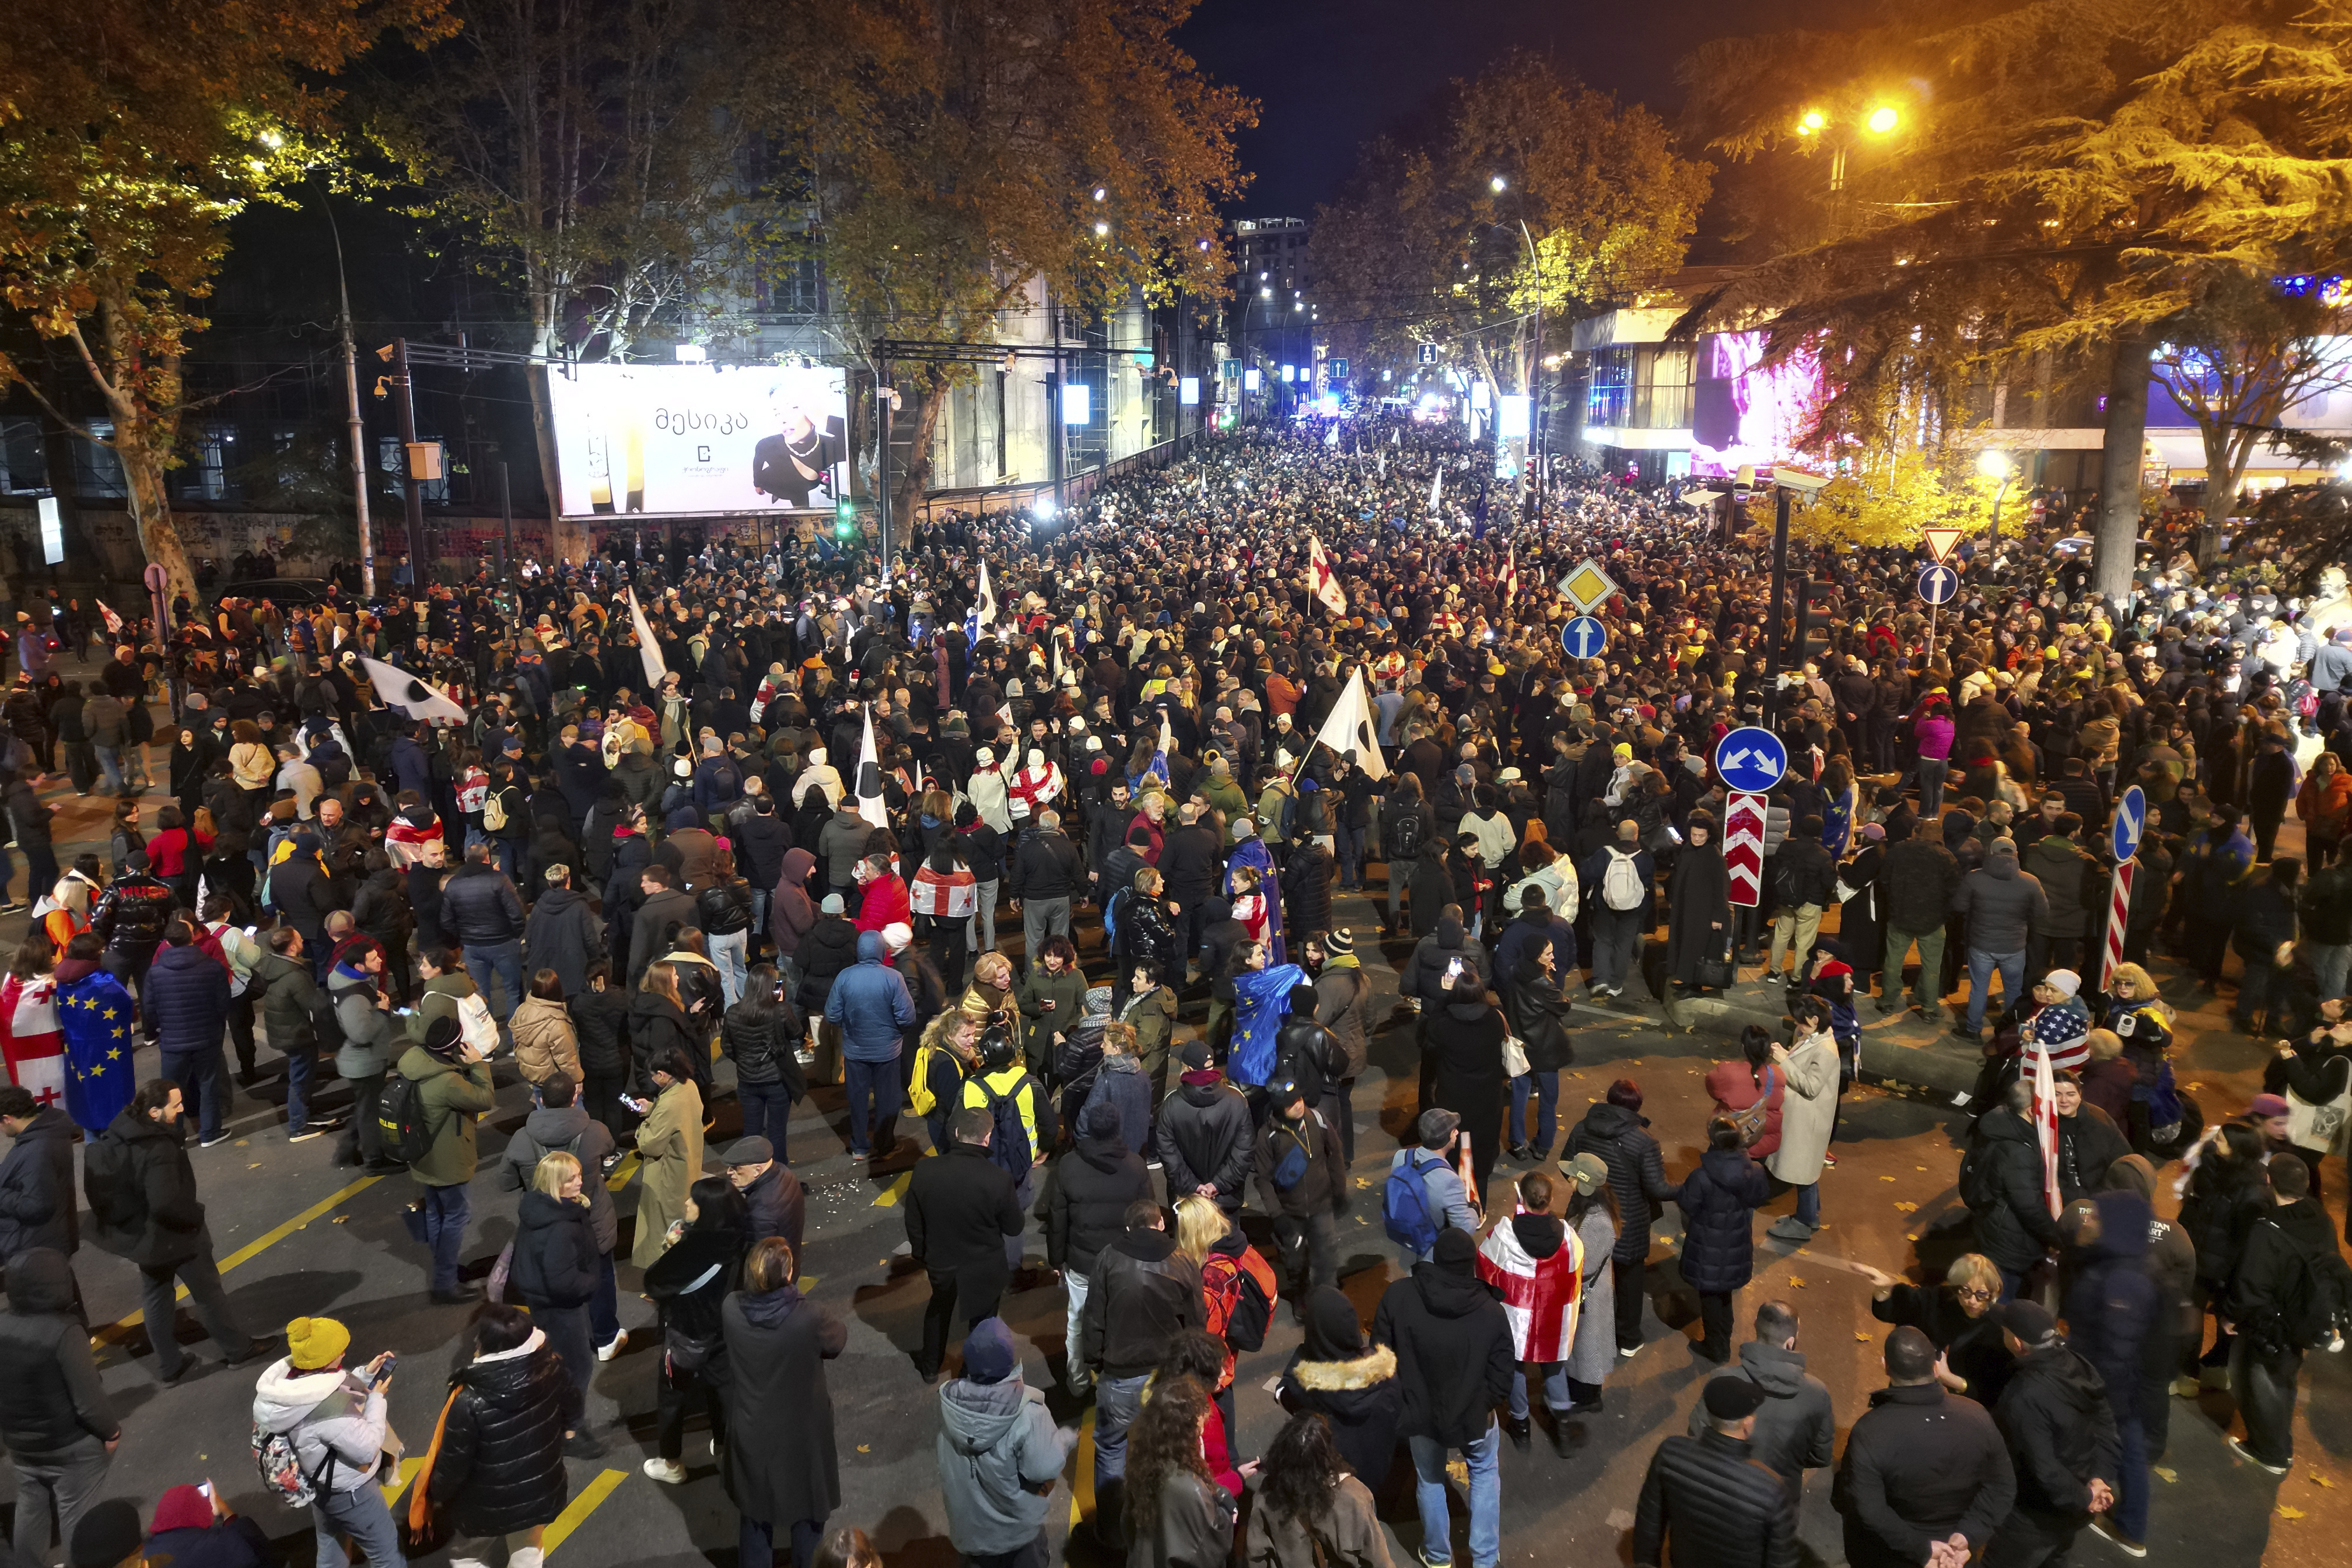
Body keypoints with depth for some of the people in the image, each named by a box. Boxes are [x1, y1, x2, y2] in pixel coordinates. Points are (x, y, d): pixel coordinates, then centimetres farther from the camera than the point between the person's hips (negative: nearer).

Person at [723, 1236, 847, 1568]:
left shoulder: (731, 1309, -21)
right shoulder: (810, 1317, -31)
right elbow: (839, 1340, -8)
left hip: (752, 1433, 3)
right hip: (802, 1434, -3)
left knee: (754, 1511, 26)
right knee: (807, 1514, 21)